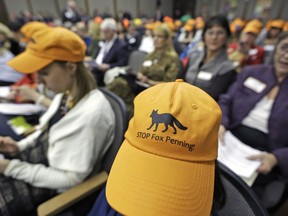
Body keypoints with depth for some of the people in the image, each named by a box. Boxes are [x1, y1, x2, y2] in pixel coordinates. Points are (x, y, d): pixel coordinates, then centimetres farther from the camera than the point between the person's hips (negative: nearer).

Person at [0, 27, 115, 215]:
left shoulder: (91, 115, -33)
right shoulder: (66, 93, -6)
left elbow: (72, 179, -23)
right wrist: (18, 147, -5)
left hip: (48, 184, -7)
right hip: (33, 155, 7)